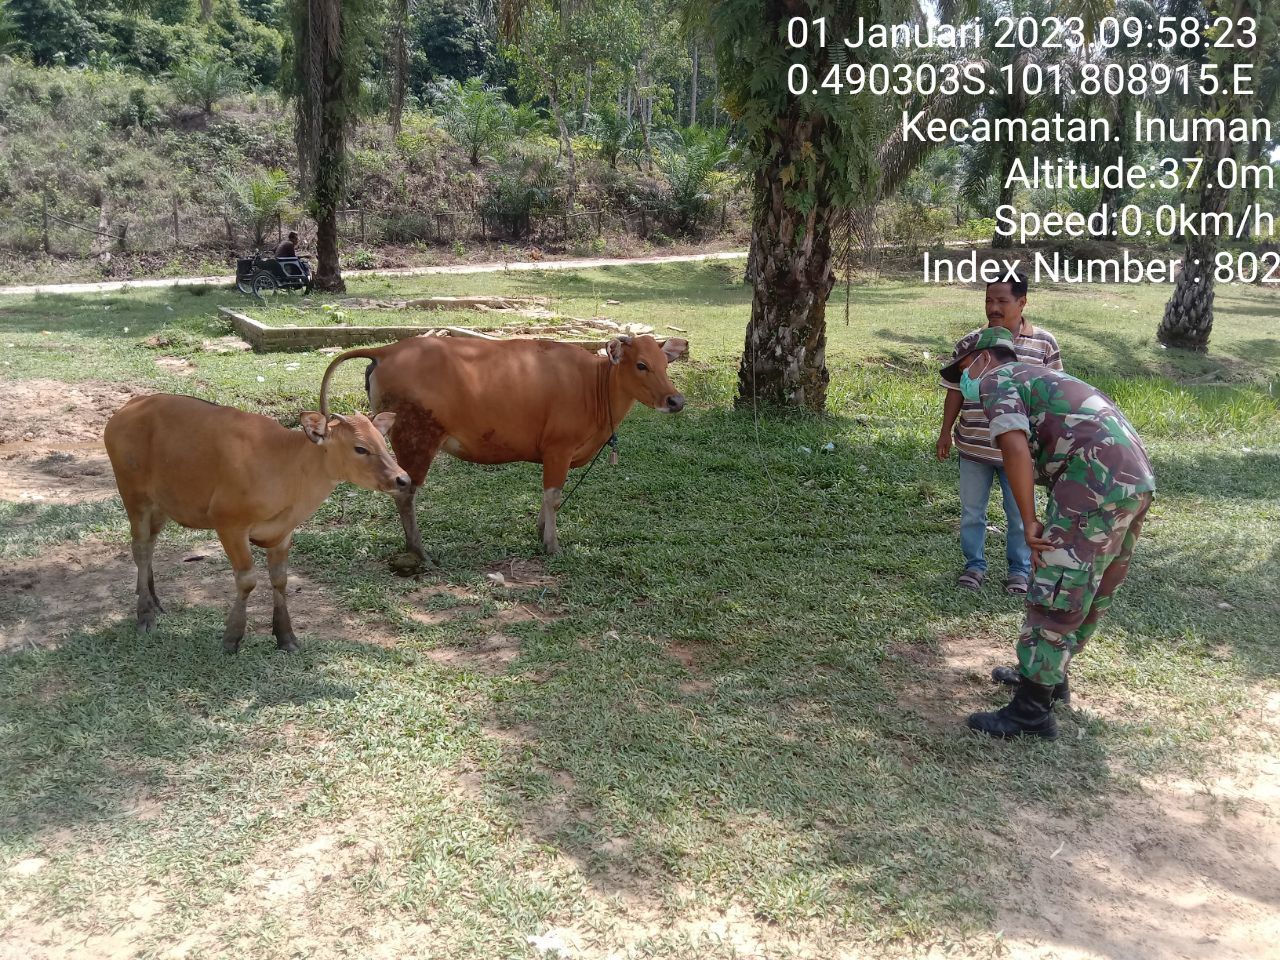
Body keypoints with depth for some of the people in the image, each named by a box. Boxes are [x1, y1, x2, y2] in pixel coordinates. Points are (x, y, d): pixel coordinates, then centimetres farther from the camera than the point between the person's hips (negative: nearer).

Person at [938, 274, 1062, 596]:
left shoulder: (1044, 343, -5)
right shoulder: (969, 343, -3)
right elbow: (955, 391, 5)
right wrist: (945, 432, 6)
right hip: (973, 447, 1)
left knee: (1019, 514, 11)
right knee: (971, 511, 13)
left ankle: (1019, 570, 28)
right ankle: (974, 565, 30)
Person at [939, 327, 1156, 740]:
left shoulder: (997, 379, 2)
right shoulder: (1039, 379, 30)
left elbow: (1015, 448, -16)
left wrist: (1030, 523, -11)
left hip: (1096, 485, -10)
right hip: (1136, 480, 10)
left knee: (1055, 598, -4)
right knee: (1090, 593, 22)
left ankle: (1031, 713, 2)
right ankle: (1048, 675, 38)